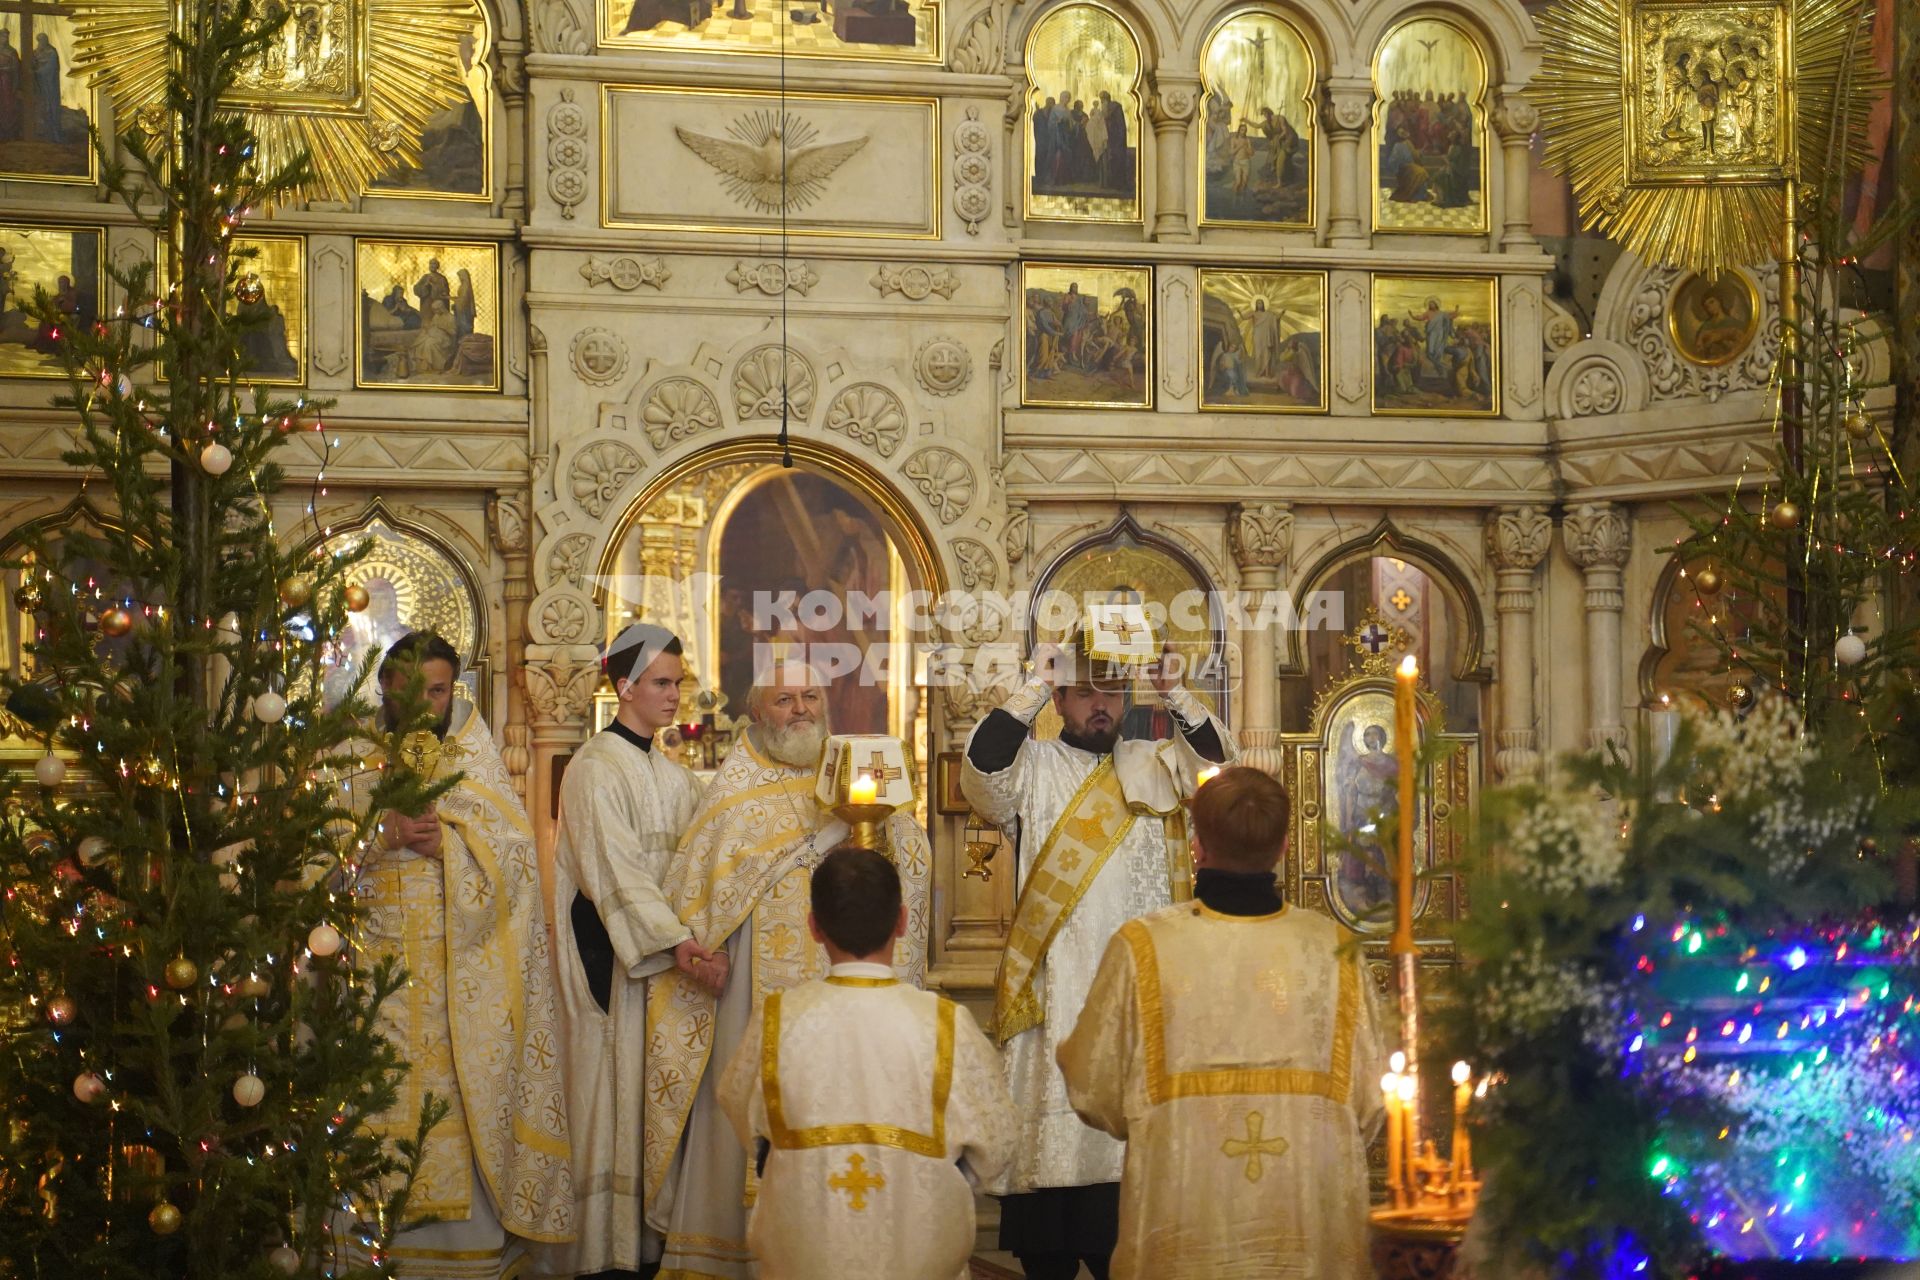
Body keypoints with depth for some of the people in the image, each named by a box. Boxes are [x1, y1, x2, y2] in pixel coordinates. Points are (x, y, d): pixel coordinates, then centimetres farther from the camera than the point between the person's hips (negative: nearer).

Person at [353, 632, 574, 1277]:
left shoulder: (477, 764, 9)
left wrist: (446, 842, -14)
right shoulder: (361, 763, 10)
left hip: (463, 970, 0)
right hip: (382, 960, 0)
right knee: (389, 1094, -4)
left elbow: (516, 849, 1)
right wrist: (388, 833, -14)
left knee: (462, 1094, -2)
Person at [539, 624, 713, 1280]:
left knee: (653, 1090, 6)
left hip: (664, 951, 7)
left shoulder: (673, 776, 15)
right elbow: (615, 870, -18)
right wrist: (673, 938, -26)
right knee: (611, 1090, -4)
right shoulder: (596, 769, -9)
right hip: (608, 954, -7)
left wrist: (690, 937, -1)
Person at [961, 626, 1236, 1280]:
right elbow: (980, 771, -13)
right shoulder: (1031, 766, 7)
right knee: (1057, 1129, -3)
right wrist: (1034, 688, -14)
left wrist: (1175, 694, -12)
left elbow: (1223, 767, -2)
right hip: (1055, 992, -2)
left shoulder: (1158, 765, 14)